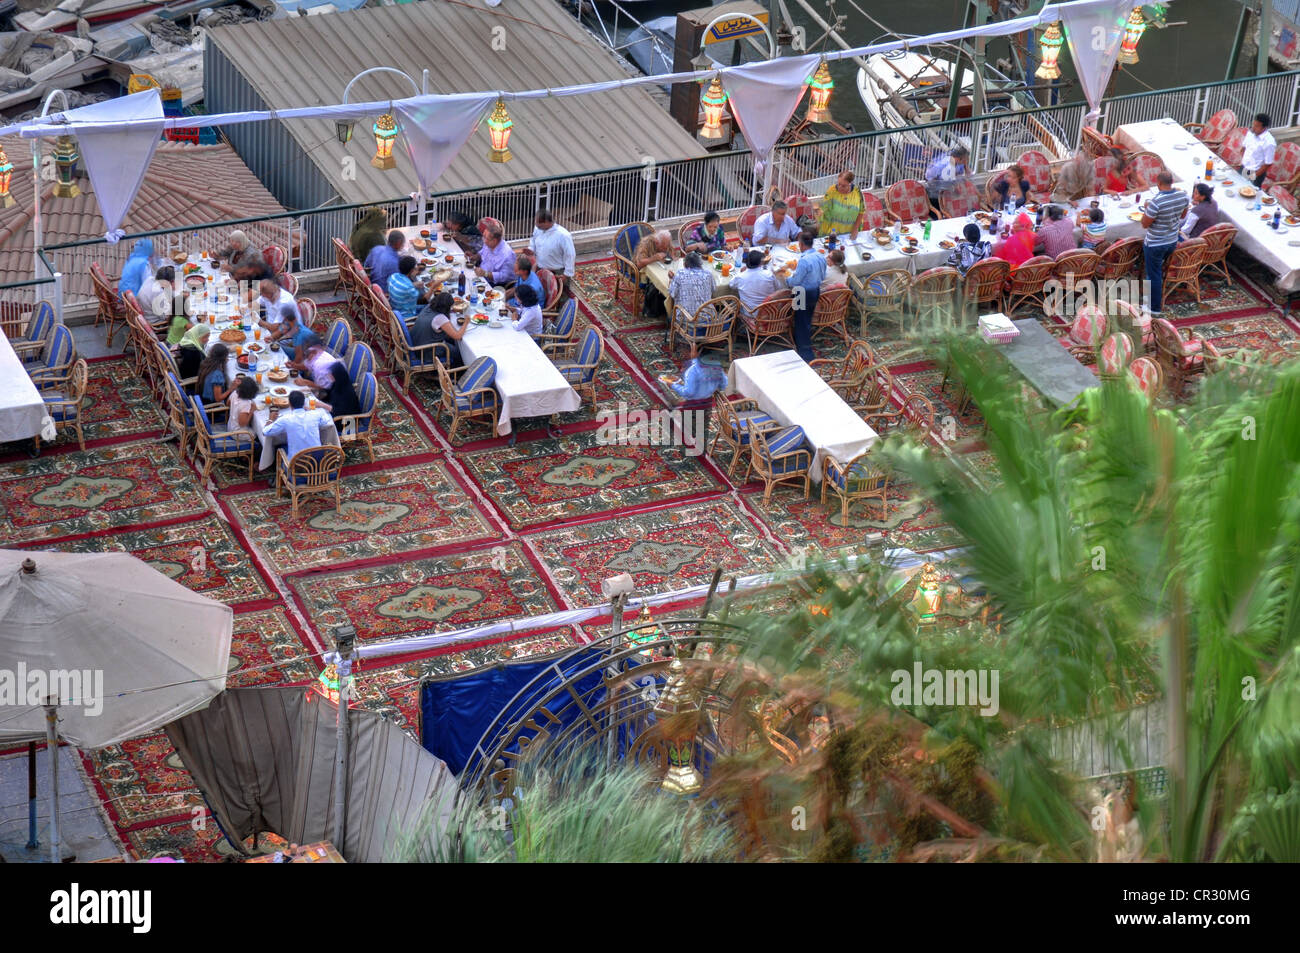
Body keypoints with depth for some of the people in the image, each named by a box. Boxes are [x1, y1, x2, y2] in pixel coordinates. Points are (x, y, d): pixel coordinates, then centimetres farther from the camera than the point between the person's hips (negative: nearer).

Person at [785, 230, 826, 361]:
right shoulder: (821, 258, -2)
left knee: (802, 324, 5)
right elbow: (823, 277, 10)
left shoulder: (804, 260, -28)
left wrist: (787, 280, -3)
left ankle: (806, 354, 8)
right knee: (808, 322, 24)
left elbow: (795, 282, -24)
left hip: (804, 295, -8)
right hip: (816, 292, 8)